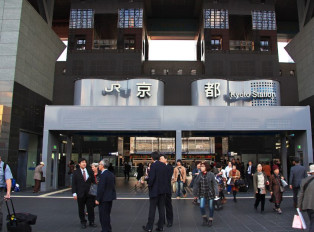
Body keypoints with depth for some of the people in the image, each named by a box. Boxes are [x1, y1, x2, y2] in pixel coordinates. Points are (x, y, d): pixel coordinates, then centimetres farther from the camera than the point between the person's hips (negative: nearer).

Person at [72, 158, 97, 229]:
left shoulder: (90, 171, 5)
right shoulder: (76, 172, 0)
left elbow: (93, 181, 7)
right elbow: (74, 183, -2)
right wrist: (74, 193, -9)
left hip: (89, 193, 1)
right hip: (80, 194, -1)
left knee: (91, 208, 4)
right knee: (81, 209, 8)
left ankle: (91, 222, 17)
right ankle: (83, 222, 22)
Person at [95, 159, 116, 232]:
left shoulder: (103, 175, -20)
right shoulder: (111, 174, 7)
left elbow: (101, 188, -22)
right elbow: (113, 184, 13)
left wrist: (98, 199, -16)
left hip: (104, 198, -9)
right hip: (110, 196, 9)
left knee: (103, 215, 3)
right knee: (107, 214, 20)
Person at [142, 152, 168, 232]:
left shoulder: (153, 165, -14)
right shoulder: (164, 165, 5)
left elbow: (151, 177, -19)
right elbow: (166, 177, 8)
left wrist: (149, 185, -5)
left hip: (155, 190, -6)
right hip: (163, 189, 6)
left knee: (152, 208, 2)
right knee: (161, 208, 11)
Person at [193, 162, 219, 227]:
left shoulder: (211, 175, -8)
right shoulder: (199, 175, 0)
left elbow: (215, 184, -10)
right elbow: (196, 185, 5)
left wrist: (216, 194, -16)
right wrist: (195, 194, 7)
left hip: (210, 194, -2)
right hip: (202, 194, 2)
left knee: (211, 207, 7)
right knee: (201, 207, -9)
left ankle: (210, 220, 28)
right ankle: (204, 219, 16)